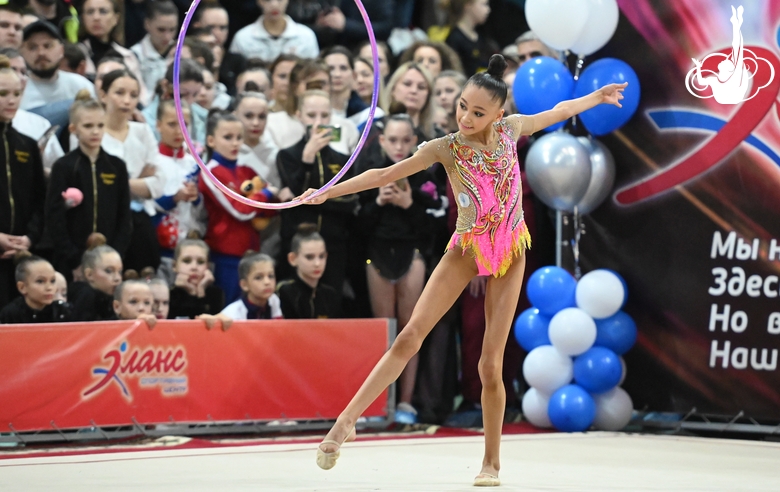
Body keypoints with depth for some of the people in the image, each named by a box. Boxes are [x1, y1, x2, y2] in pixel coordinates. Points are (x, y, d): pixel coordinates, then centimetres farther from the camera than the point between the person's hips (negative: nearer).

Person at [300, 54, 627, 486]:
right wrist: (329, 192, -21)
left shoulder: (510, 130, -5)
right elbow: (387, 174, -15)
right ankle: (346, 421, -14)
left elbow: (559, 112, 14)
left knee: (491, 365, -2)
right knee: (410, 337, -15)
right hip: (465, 251, -1)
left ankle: (491, 462, 10)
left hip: (509, 255, 2)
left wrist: (597, 97, 27)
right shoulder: (447, 148, -13)